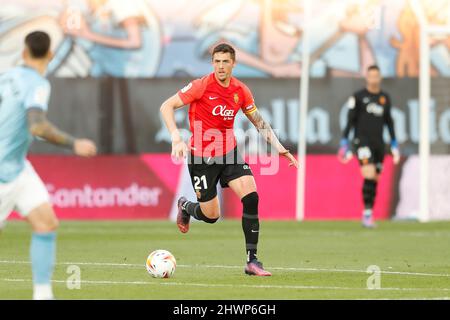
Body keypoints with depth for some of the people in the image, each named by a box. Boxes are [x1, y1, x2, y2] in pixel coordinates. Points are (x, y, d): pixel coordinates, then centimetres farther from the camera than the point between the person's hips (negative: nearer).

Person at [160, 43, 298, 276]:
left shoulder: (241, 91, 0)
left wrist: (279, 148, 3)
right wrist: (177, 139, -25)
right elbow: (166, 106, -13)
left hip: (229, 152, 4)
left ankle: (252, 261, -9)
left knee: (251, 198, -16)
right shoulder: (202, 86, -14)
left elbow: (259, 122, 13)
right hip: (202, 156, -4)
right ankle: (185, 207, 38)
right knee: (211, 215, 0)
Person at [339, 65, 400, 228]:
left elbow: (389, 121, 19)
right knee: (370, 176, -20)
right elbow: (350, 120, -3)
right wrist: (344, 142, -8)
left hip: (379, 143, 5)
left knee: (374, 181, 6)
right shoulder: (358, 97, -3)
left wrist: (394, 144, 17)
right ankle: (367, 213, -15)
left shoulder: (385, 98, 12)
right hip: (362, 140, -5)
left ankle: (369, 217, 14)